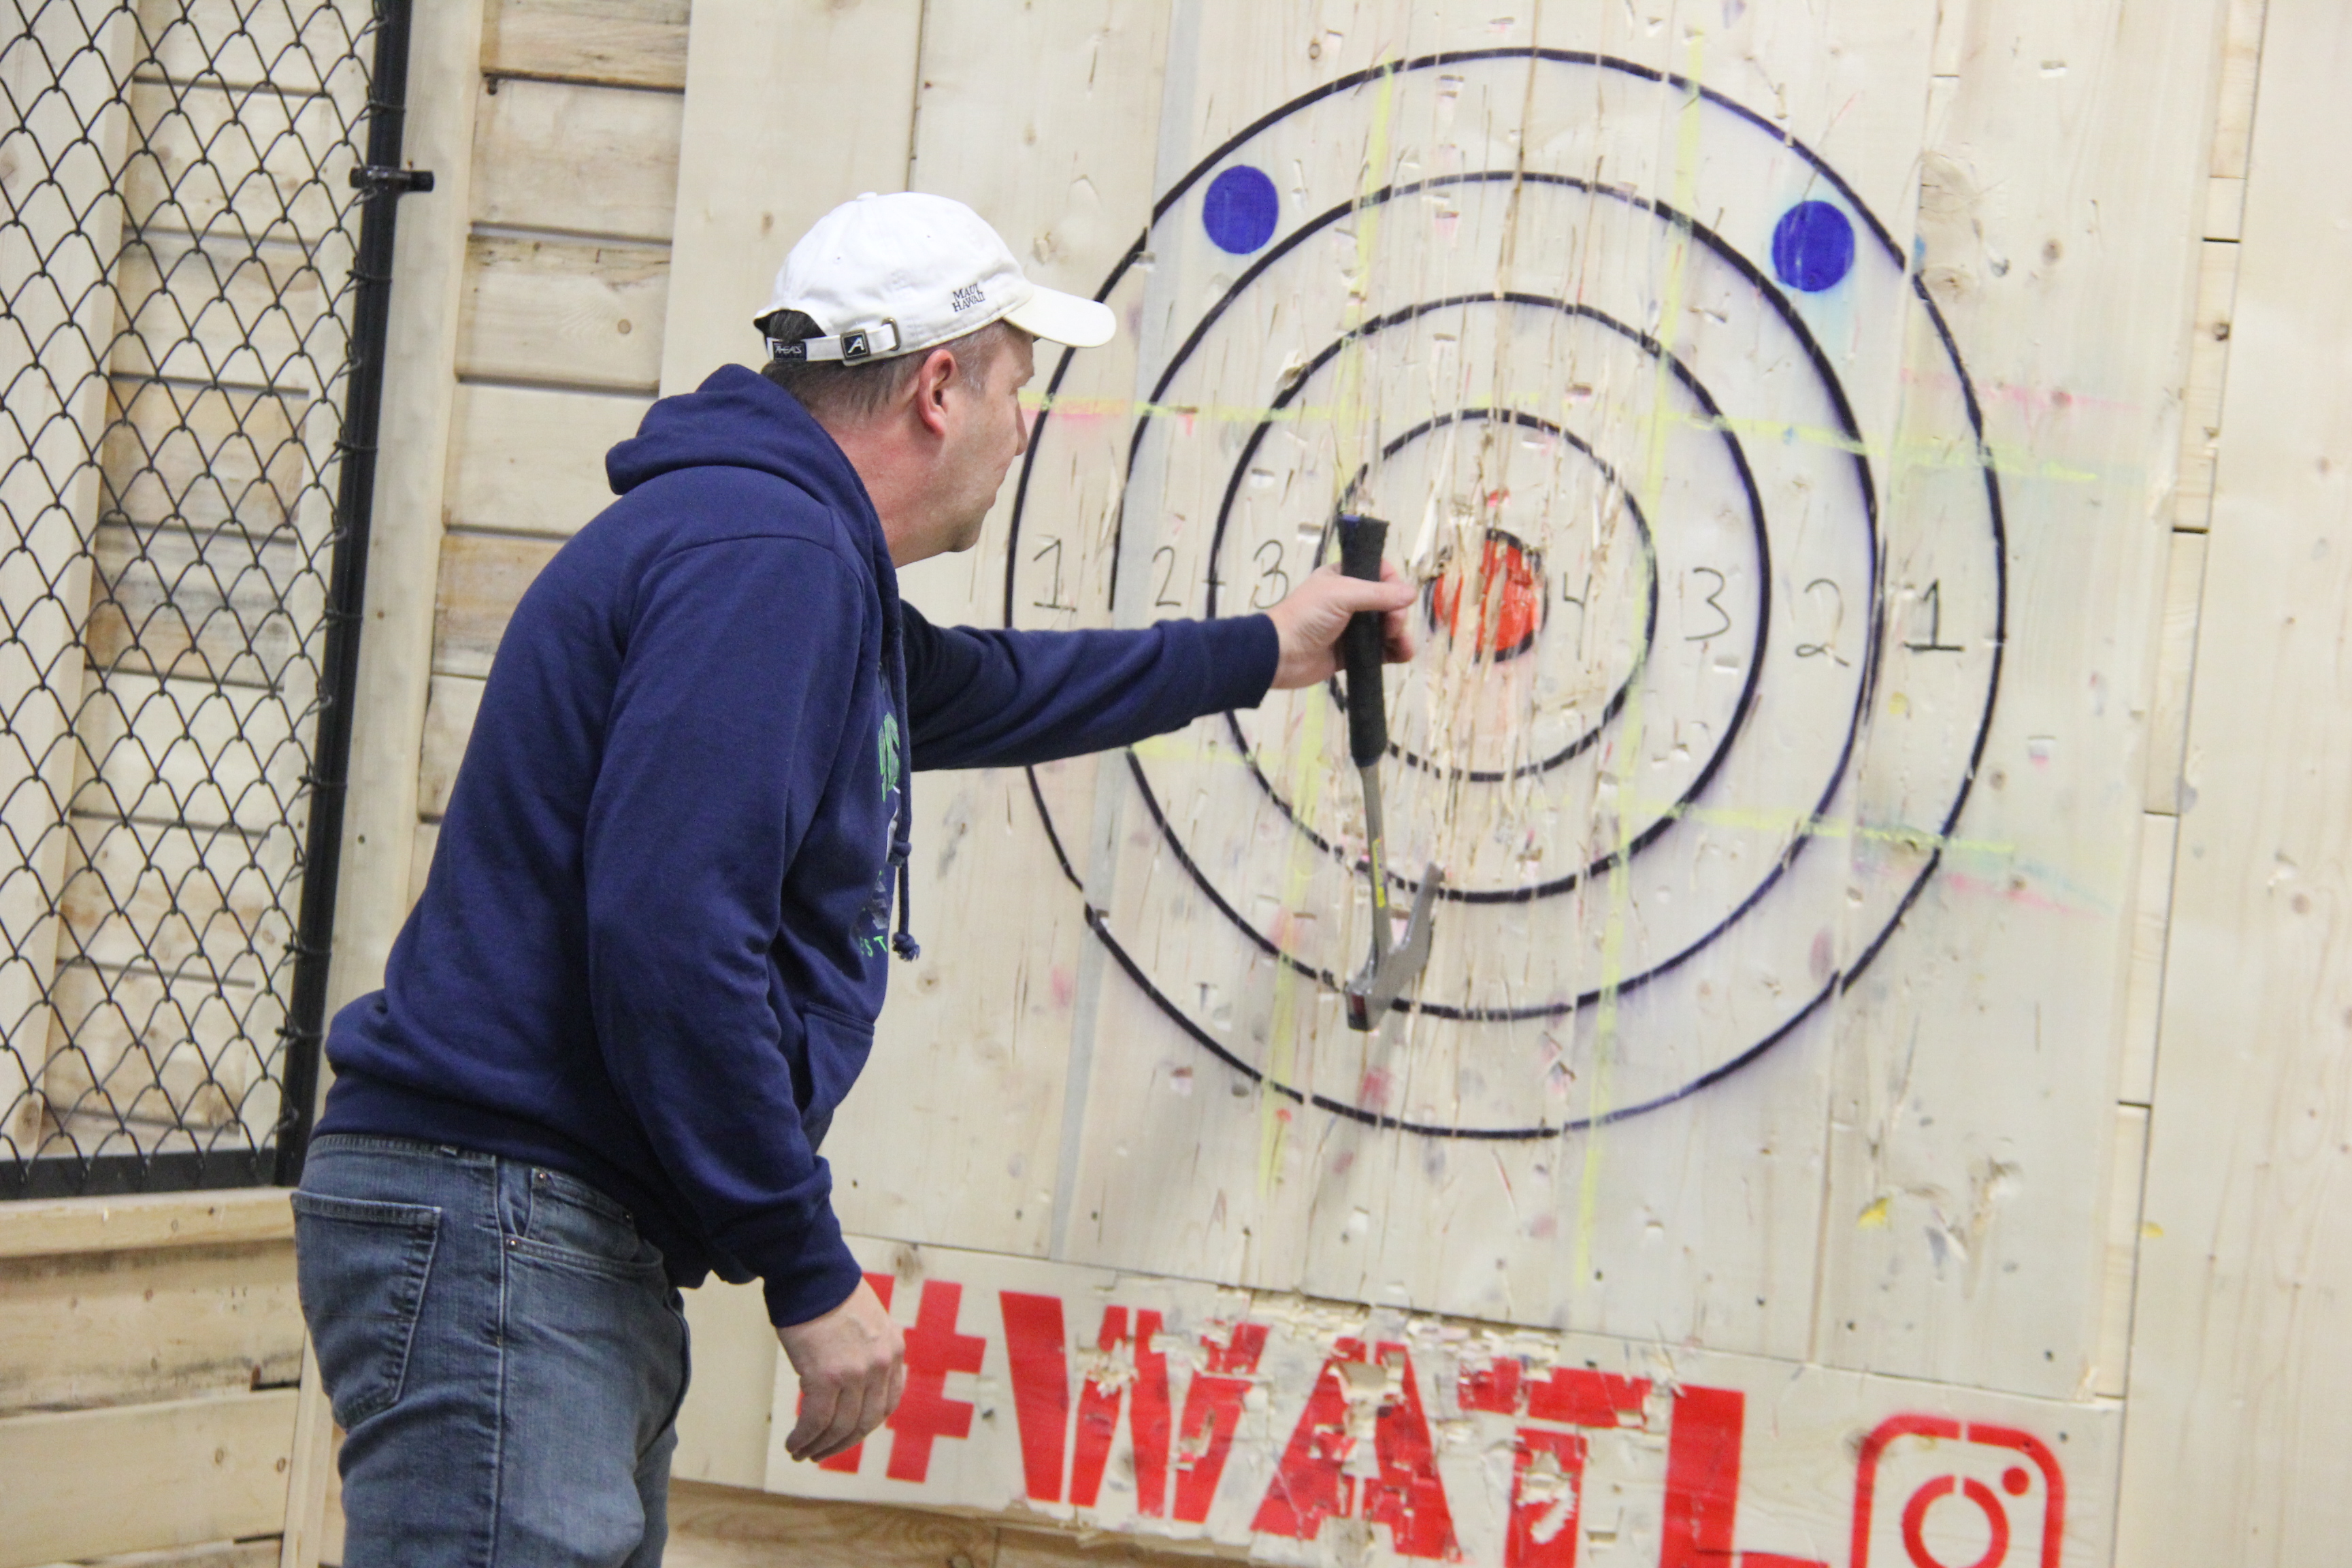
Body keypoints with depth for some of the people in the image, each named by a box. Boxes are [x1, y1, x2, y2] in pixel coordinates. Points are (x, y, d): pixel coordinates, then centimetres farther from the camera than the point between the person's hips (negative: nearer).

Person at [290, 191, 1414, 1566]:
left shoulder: (801, 564, 19)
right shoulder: (759, 553, -15)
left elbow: (982, 692, 42)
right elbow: (669, 941, -24)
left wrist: (1259, 654, 52)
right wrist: (810, 1271, -17)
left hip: (588, 1250, 11)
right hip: (502, 1227, -11)